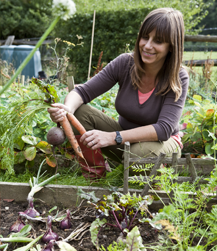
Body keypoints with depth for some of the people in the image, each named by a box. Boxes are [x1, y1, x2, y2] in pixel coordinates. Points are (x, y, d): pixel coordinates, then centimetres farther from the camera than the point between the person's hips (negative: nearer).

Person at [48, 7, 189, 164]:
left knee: (140, 152, -39)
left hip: (162, 143, -3)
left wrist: (112, 137, -39)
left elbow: (164, 129, -29)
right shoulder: (124, 63, -12)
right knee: (80, 111, -20)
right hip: (125, 137, 3)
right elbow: (83, 92, -12)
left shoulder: (178, 79, -20)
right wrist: (67, 109, -37)